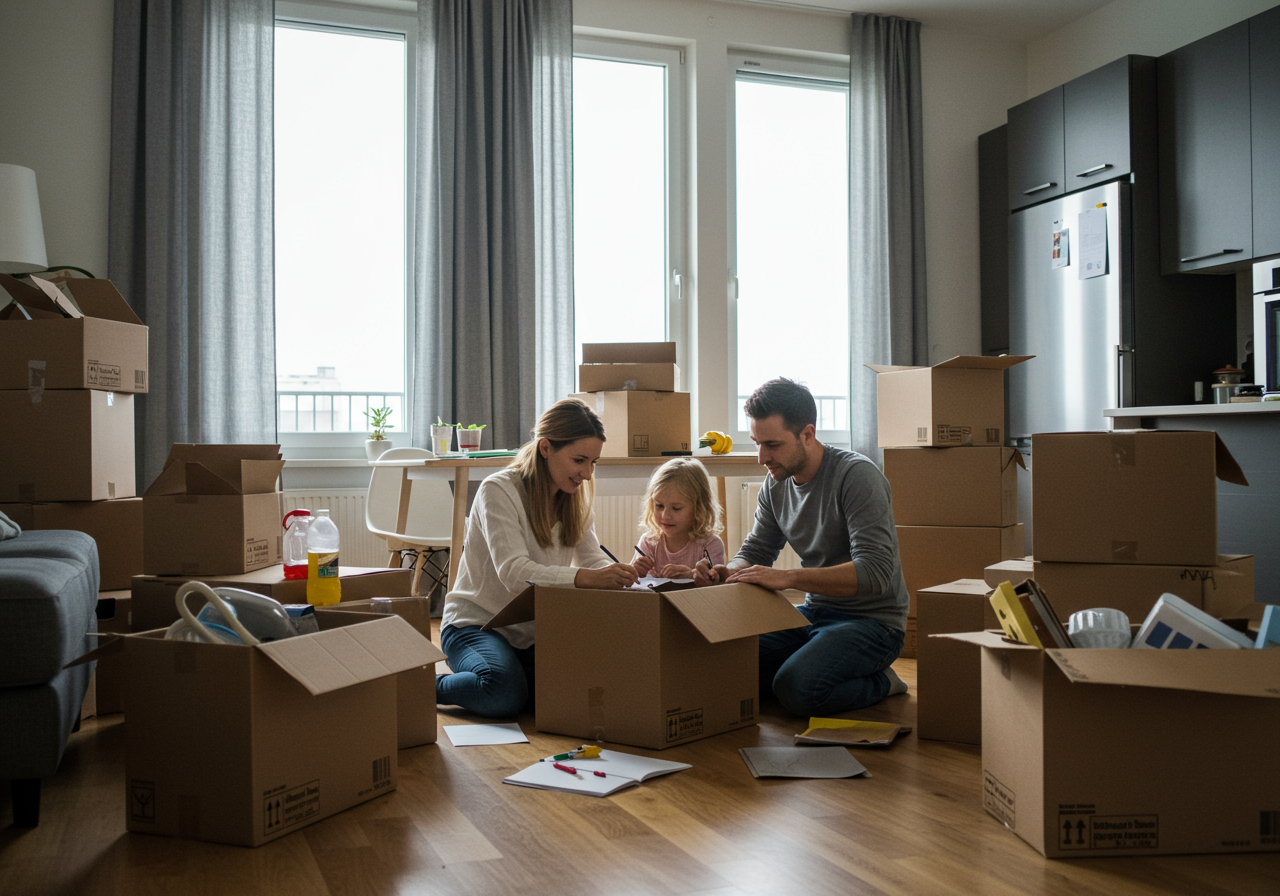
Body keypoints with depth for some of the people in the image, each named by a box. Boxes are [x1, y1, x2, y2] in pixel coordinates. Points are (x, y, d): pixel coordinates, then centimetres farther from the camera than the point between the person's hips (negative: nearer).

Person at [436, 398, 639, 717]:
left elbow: (594, 560, 0)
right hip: (476, 623, -6)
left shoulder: (575, 499, 6)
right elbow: (515, 573, -30)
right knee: (506, 694, -34)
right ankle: (429, 687, -3)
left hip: (535, 631, 6)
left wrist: (623, 573, -25)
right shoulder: (498, 491, -17)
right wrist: (585, 578, -45)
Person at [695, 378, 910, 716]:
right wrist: (725, 572, -14)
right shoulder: (776, 484, 5)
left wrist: (788, 578, -37)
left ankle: (879, 684, -1)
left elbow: (875, 572, -28)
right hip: (814, 612, 7)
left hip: (872, 621, -7)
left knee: (796, 688, -31)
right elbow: (755, 552, 11)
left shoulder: (857, 475, -18)